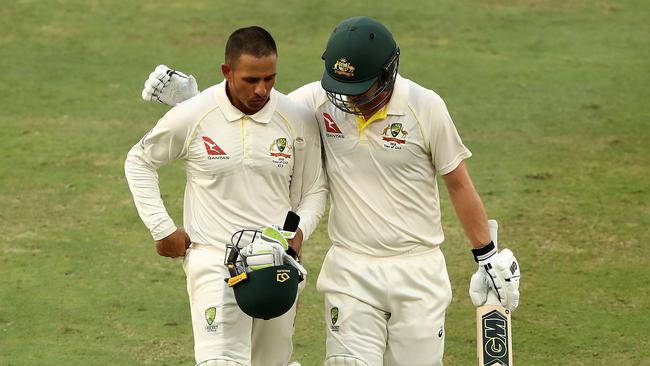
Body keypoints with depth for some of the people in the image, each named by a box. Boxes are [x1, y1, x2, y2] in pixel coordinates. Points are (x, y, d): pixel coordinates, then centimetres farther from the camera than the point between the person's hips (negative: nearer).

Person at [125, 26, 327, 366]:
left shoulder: (298, 120, -2)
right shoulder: (191, 117, -8)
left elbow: (313, 189, 12)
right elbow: (138, 162, 9)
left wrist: (300, 230, -8)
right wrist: (162, 229, 3)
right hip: (214, 261, -3)